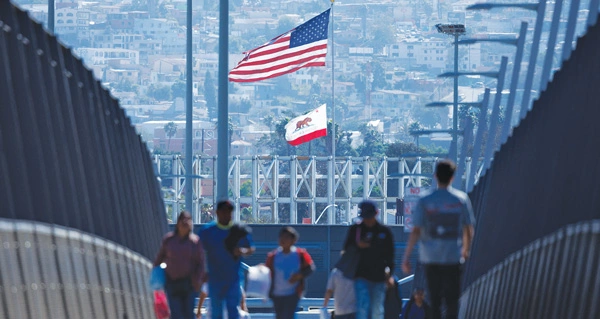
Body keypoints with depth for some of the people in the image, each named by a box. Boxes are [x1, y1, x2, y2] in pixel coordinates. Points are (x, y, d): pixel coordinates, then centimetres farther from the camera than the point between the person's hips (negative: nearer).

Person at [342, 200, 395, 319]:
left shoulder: (385, 231, 7)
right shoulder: (355, 230, 6)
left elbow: (390, 255, 10)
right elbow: (346, 250, 7)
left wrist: (389, 274, 3)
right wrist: (357, 246, -13)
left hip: (379, 277, 1)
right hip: (361, 276, -1)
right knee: (362, 307, -14)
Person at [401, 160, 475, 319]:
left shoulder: (424, 202, -4)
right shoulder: (462, 199, -2)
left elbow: (415, 231, -8)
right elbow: (468, 230, 5)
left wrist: (406, 257, -3)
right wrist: (466, 250, 22)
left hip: (430, 258, 1)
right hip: (454, 258, -1)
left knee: (434, 300, 10)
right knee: (452, 300, 1)